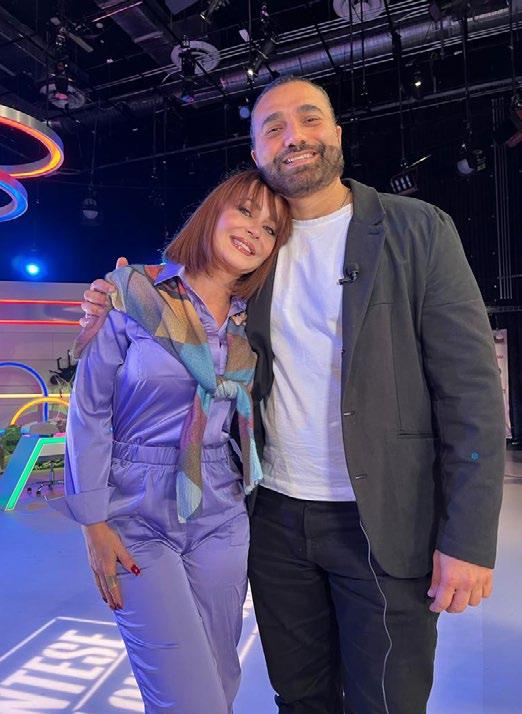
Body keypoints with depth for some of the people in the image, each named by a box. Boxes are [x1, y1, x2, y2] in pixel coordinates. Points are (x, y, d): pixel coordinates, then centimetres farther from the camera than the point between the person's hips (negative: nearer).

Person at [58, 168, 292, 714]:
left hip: (220, 520, 4)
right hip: (136, 520, -4)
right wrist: (95, 521, -8)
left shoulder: (251, 324, 3)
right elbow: (89, 410, -8)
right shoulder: (133, 293, -8)